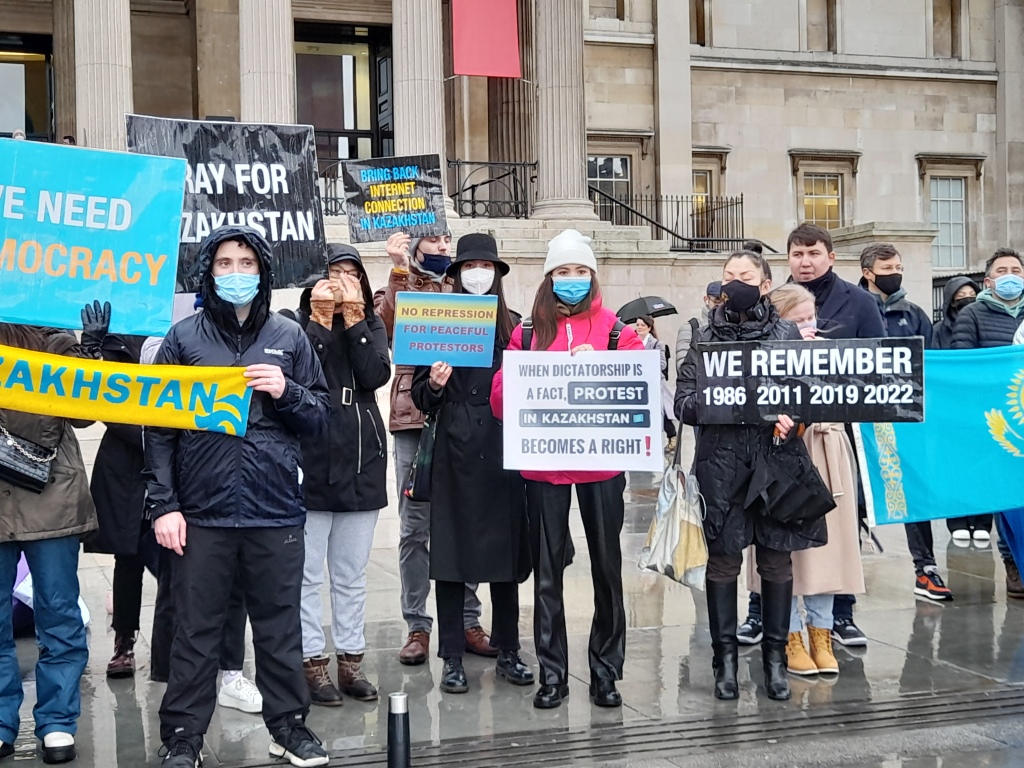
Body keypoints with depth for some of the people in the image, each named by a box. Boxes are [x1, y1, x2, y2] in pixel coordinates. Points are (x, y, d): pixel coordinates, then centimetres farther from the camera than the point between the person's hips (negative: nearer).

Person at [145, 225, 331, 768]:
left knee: (280, 625, 9)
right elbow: (158, 428, 2)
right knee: (196, 630, 5)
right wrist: (164, 504, -5)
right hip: (203, 510, -1)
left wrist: (287, 392, -9)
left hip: (276, 510, 1)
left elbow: (319, 419, 11)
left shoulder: (289, 337, 9)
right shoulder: (184, 337, 5)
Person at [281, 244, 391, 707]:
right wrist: (322, 319, -15)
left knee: (352, 573, 10)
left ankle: (351, 659, 18)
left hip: (362, 460, 4)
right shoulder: (296, 323, 1)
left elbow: (377, 375, -6)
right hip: (310, 460, -4)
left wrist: (353, 317, -9)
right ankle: (312, 662, 8)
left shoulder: (371, 325, 12)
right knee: (308, 572, 0)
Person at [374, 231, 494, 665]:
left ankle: (468, 621, 15)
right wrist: (398, 272, -15)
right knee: (415, 528, 0)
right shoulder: (399, 288, 8)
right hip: (415, 420, -3)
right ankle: (417, 627, 8)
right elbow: (384, 331, -13)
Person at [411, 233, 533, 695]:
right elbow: (421, 396, 5)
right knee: (450, 554, 0)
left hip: (504, 449, 2)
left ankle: (508, 652, 19)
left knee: (506, 550, 7)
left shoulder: (514, 327, 9)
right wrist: (434, 384, -15)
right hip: (454, 452, -1)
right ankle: (452, 659, 9)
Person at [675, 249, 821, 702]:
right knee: (723, 559, 3)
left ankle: (775, 658, 16)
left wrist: (790, 418, -13)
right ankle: (725, 659, 13)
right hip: (720, 461, 0)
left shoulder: (787, 334, 7)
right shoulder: (706, 338, 8)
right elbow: (683, 402, 2)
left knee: (776, 559, 4)